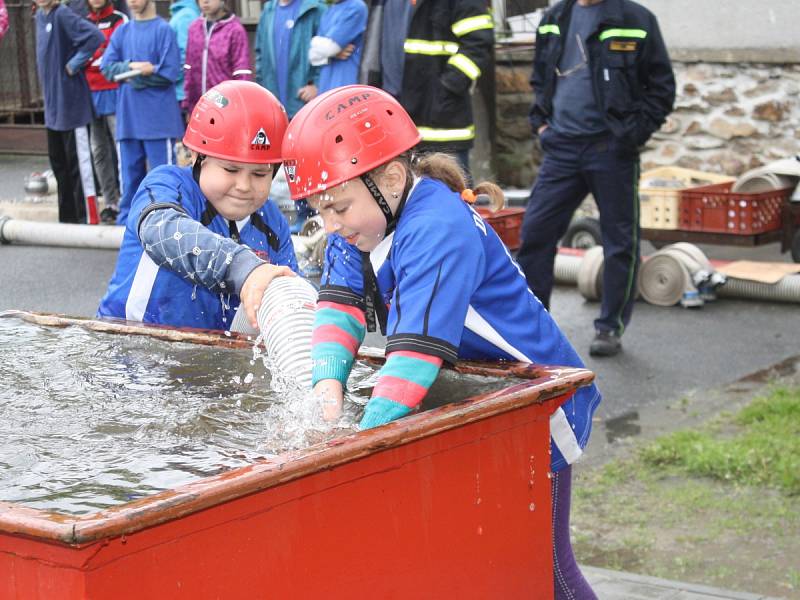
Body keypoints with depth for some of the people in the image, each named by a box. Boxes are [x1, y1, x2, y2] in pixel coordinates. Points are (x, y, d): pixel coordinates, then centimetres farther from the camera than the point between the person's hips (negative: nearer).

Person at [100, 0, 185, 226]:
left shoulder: (163, 30, -4)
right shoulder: (122, 31, 13)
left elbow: (169, 73, -11)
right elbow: (107, 67, 5)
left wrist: (132, 76, -7)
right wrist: (132, 67, -12)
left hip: (159, 118, -5)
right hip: (128, 118, 5)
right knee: (130, 173, 10)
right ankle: (126, 222, 18)